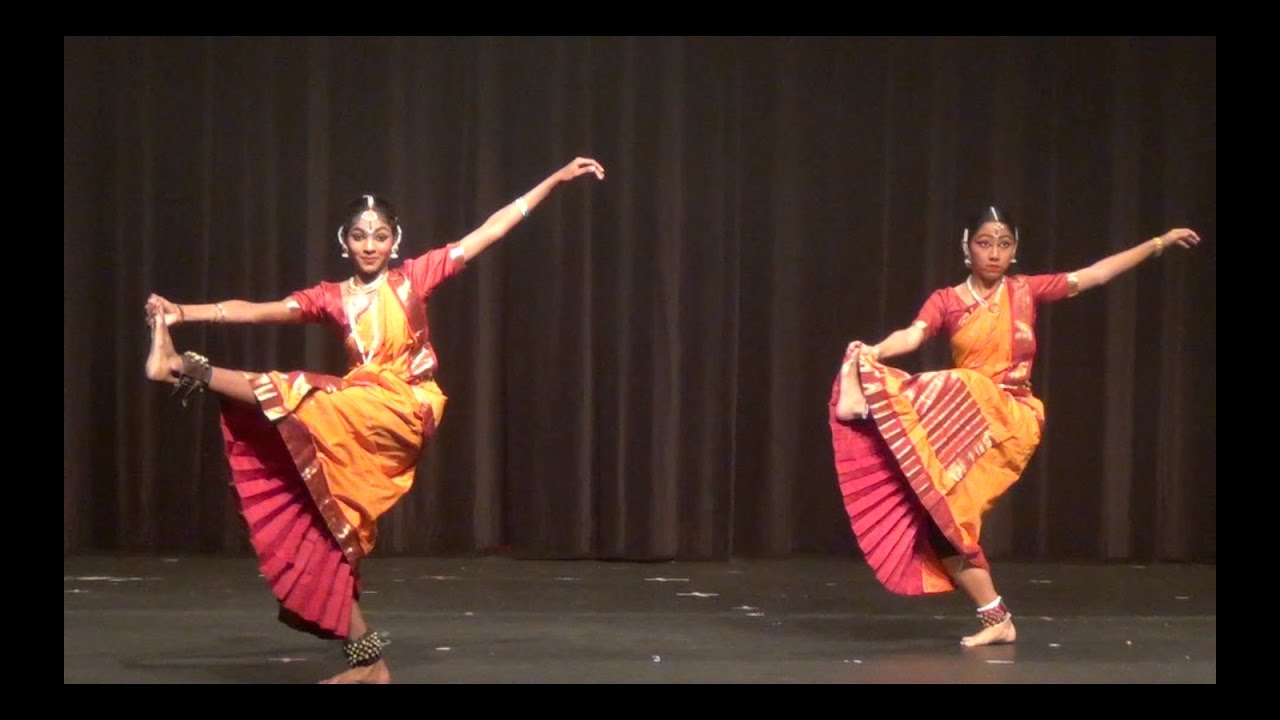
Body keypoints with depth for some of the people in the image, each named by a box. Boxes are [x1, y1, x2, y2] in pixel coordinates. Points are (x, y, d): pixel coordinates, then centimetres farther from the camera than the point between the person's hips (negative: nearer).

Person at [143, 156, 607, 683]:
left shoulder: (414, 278, 6)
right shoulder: (331, 298, 12)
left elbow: (490, 230, 5)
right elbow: (255, 311, 4)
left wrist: (556, 179, 3)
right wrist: (182, 313, -8)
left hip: (401, 413, -5)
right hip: (354, 427, 5)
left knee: (291, 395, -22)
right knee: (329, 532, 0)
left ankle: (186, 371, -7)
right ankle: (366, 659, 7)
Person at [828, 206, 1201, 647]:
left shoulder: (1025, 291, 6)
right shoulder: (946, 301, 3)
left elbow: (1095, 275, 9)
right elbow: (913, 335, -15)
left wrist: (1159, 243, 9)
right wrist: (874, 353, -37)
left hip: (1010, 420, -1)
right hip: (959, 419, 1)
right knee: (942, 513, -10)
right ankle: (996, 619, -3)